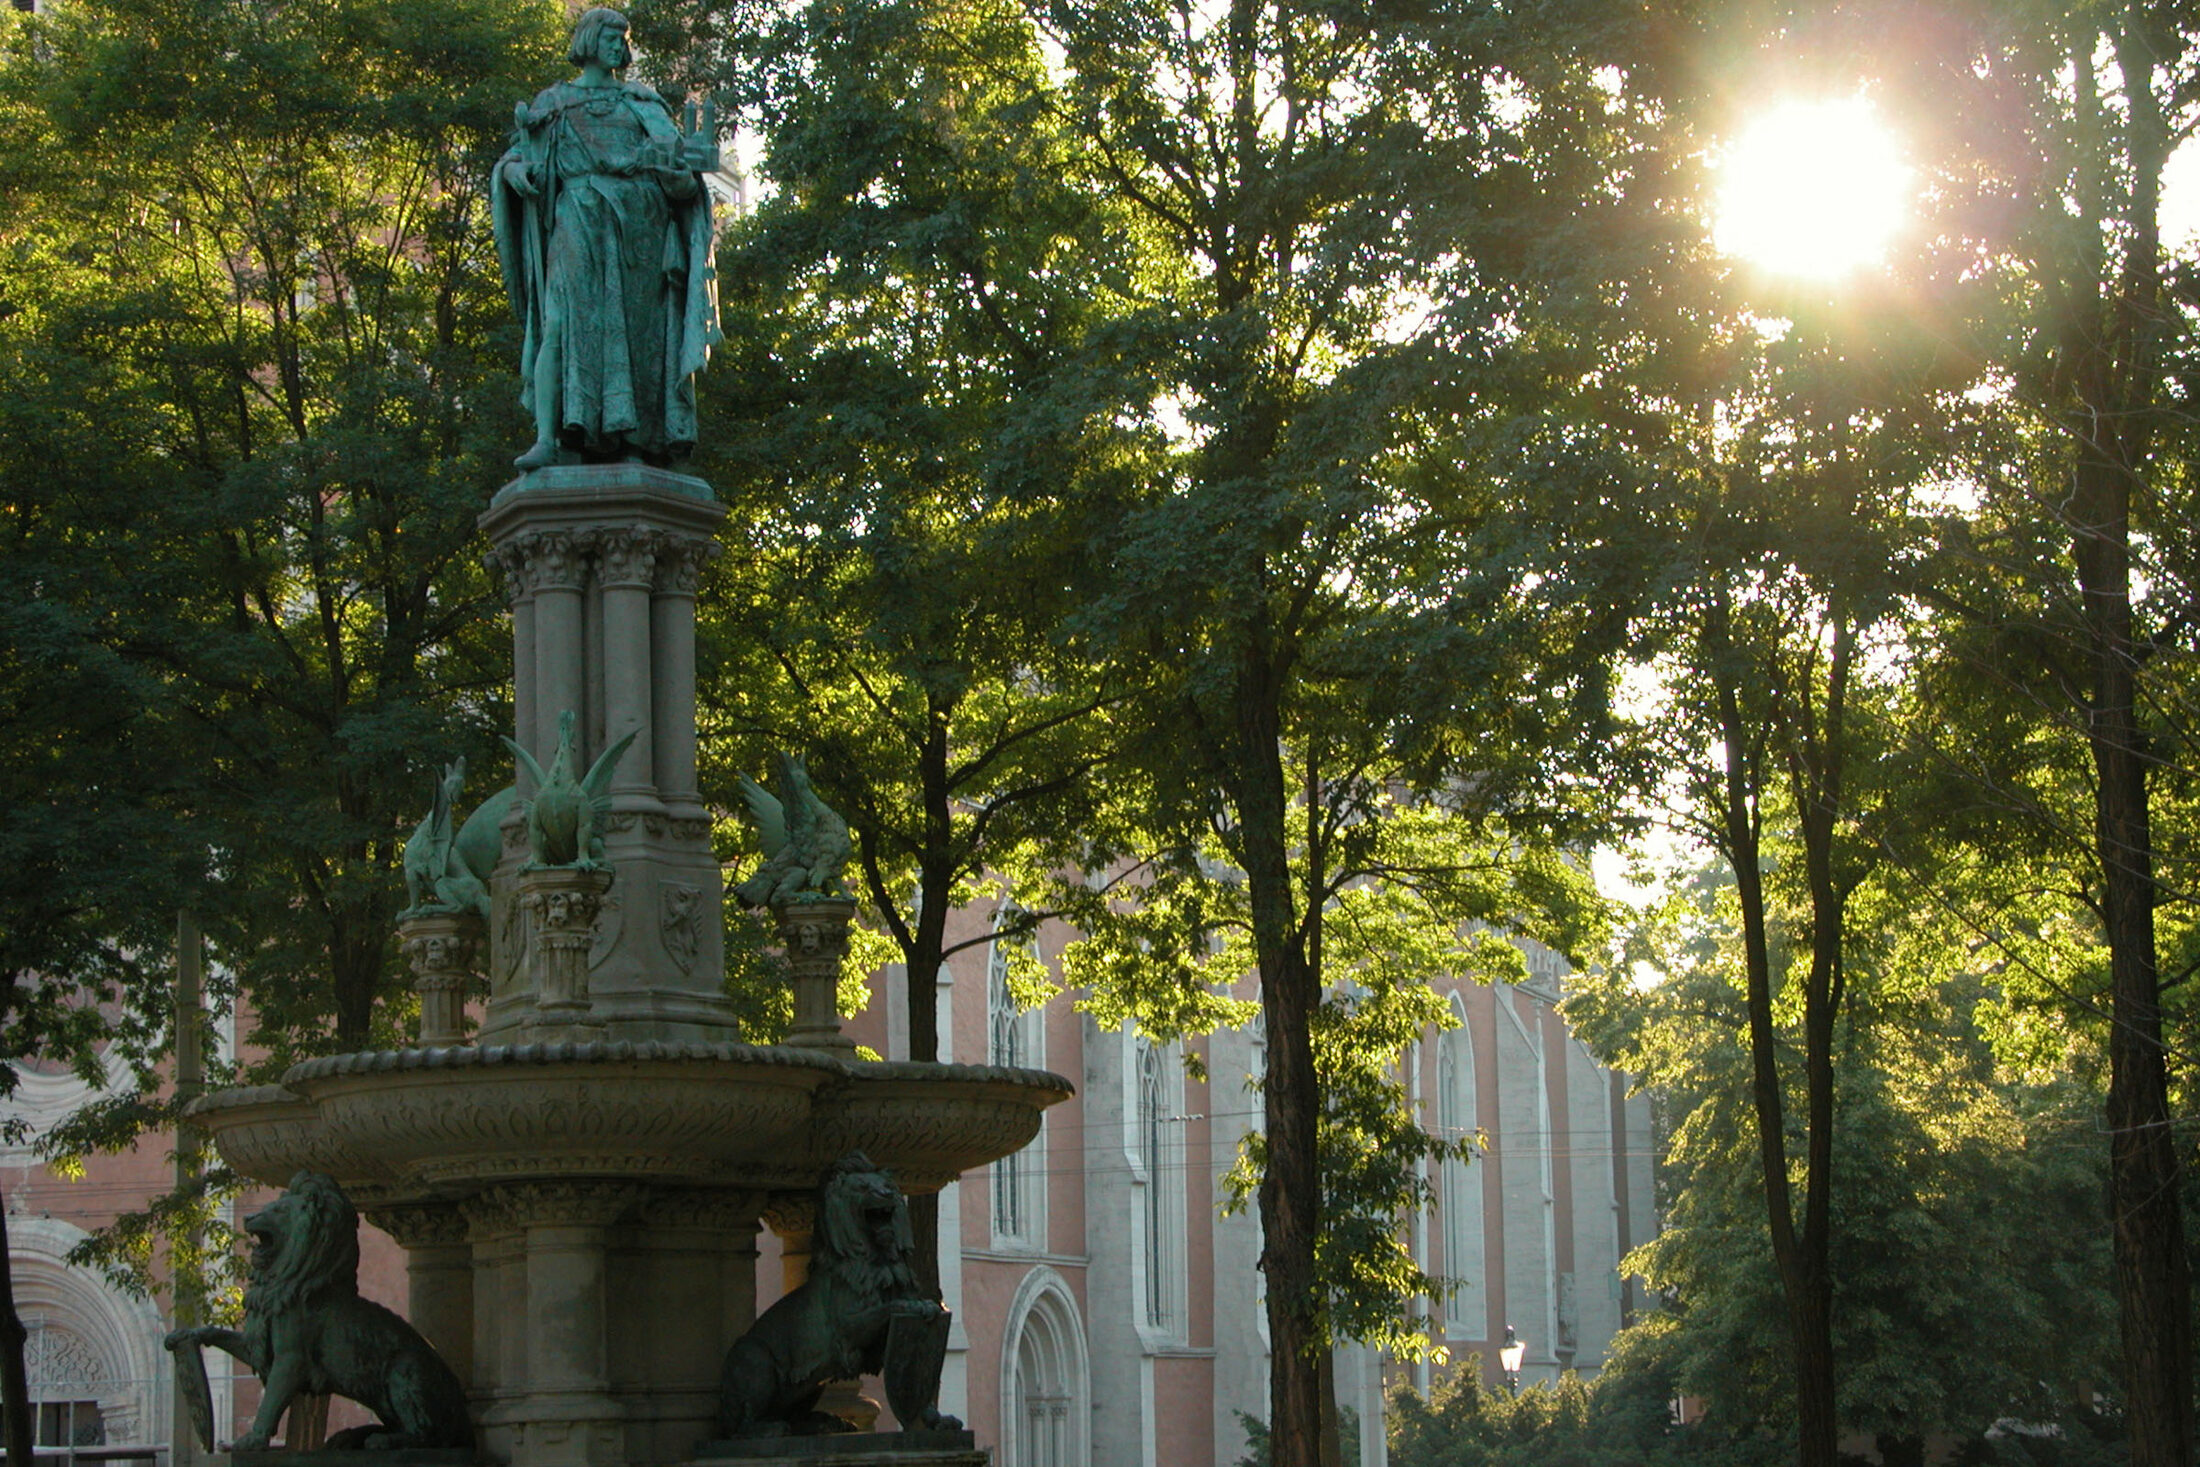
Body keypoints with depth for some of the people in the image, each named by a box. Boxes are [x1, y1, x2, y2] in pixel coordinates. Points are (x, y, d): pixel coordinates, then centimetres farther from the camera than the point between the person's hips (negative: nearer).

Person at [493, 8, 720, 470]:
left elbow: (671, 140, 6)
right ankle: (547, 437, -29)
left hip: (640, 223, 2)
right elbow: (520, 155, 14)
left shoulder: (641, 100, 21)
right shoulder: (554, 102, 19)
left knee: (639, 329, -8)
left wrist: (672, 158, -18)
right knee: (564, 321, -19)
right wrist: (514, 171, -10)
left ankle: (636, 448, -13)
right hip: (581, 220, -2)